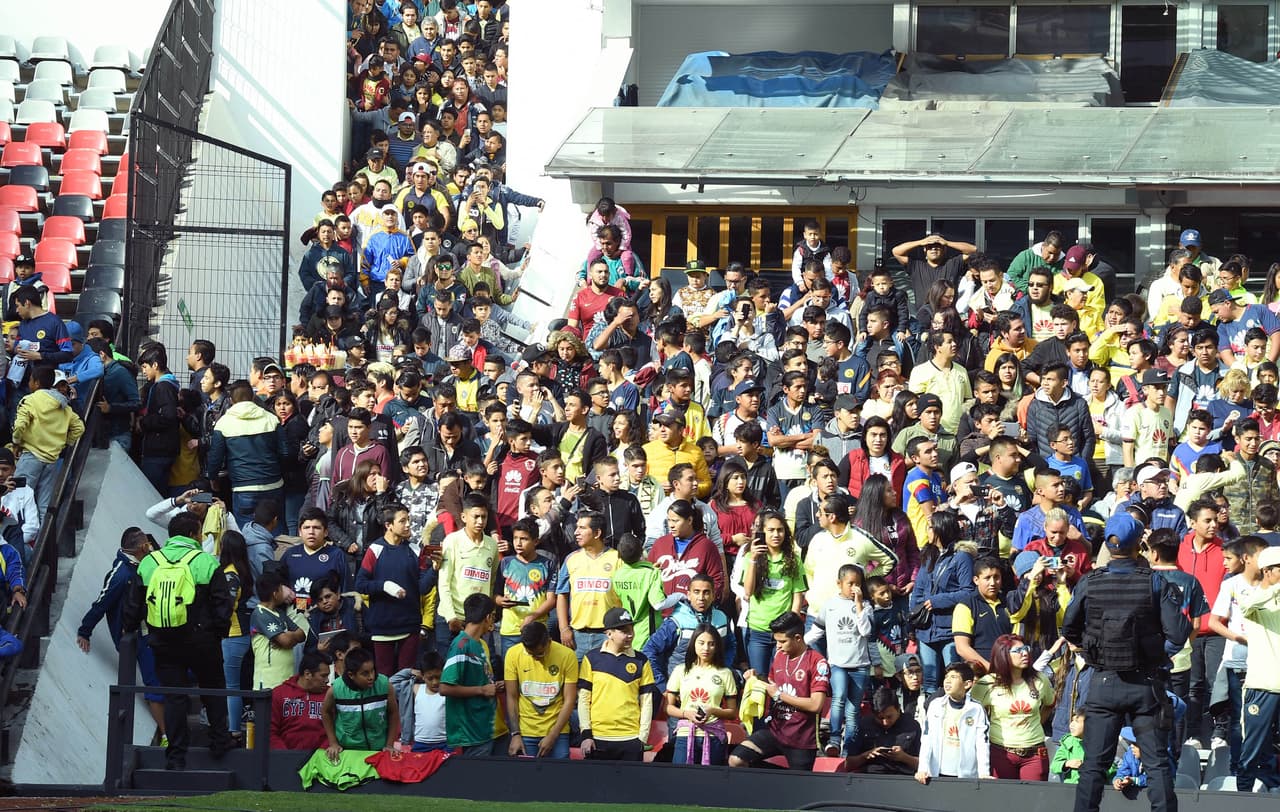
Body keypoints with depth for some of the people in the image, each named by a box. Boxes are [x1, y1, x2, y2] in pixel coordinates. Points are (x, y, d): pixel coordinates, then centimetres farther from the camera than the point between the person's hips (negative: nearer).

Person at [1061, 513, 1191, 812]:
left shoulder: (1088, 583, -5)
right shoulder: (1156, 584, -9)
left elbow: (1069, 630, 4)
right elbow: (1178, 633, -13)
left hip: (1103, 683, 1)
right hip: (1146, 683, -1)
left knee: (1094, 764, 7)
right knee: (1157, 763, 5)